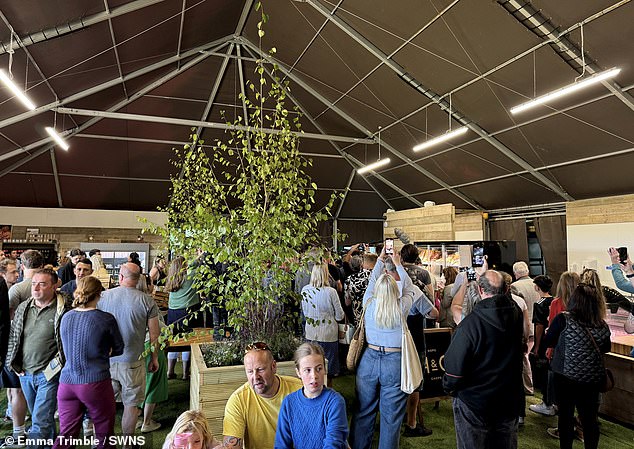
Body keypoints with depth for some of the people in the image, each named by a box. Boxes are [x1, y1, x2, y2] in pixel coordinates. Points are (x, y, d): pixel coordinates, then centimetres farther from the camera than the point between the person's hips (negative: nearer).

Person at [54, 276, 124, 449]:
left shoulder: (66, 317, 4)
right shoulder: (106, 319, -11)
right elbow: (119, 349, 2)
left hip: (67, 382, 5)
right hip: (95, 383, -5)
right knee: (104, 434, 12)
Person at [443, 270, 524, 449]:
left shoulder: (471, 322, -27)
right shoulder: (516, 313, -11)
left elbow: (454, 365, -23)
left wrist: (450, 388, -2)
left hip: (475, 402, -5)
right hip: (510, 400, 5)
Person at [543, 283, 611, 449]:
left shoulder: (564, 319, -16)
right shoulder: (603, 325, -5)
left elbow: (548, 342, -6)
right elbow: (606, 348, 13)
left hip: (567, 375, -3)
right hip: (593, 378, 3)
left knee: (566, 415, 12)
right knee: (590, 418, 16)